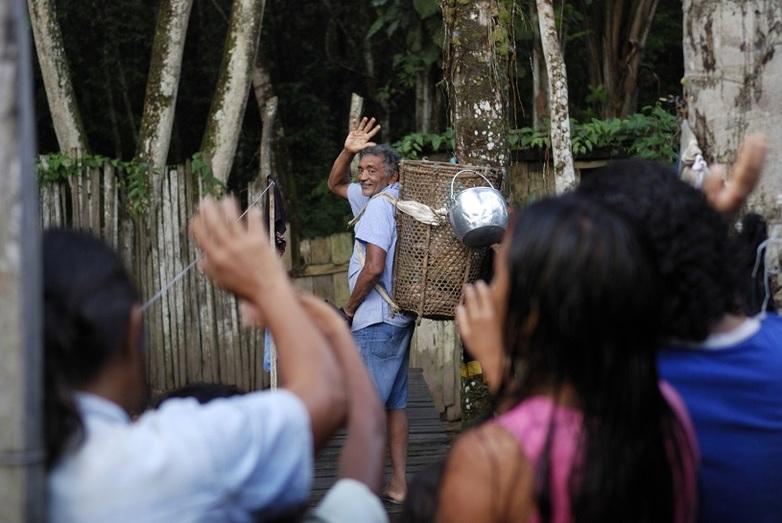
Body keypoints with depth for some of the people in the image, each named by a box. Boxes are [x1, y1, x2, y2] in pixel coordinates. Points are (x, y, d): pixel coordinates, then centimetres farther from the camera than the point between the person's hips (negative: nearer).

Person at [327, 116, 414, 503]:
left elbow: (374, 267, -24)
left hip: (376, 321, -10)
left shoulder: (378, 205, -14)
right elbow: (335, 184, 27)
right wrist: (348, 151, 10)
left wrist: (349, 308, -10)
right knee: (395, 403, 12)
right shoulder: (392, 201, 14)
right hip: (398, 317, 10)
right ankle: (398, 486, 17)